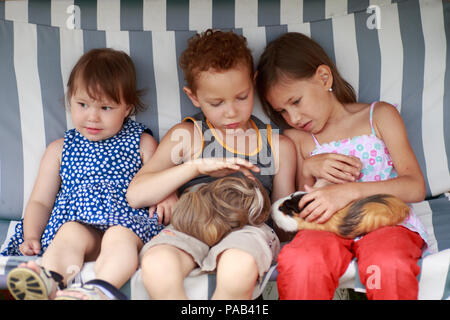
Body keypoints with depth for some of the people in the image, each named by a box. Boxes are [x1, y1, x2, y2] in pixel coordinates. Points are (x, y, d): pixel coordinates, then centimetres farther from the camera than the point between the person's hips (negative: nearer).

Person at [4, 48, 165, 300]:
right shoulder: (60, 149, 24)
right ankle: (50, 282, -60)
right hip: (77, 224, 2)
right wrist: (31, 236, 3)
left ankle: (101, 288, -61)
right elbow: (40, 201, 22)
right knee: (70, 232, -32)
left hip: (128, 224, -1)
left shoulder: (142, 144, 19)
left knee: (119, 236, -35)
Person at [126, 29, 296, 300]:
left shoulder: (279, 145, 18)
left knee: (239, 269, -38)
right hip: (191, 224, 0)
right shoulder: (186, 136, 14)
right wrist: (196, 167, -7)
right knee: (157, 267, -36)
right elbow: (136, 195, 4)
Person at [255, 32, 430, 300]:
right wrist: (307, 171, -4)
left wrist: (350, 191, -16)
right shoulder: (294, 139, 17)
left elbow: (416, 187, -1)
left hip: (385, 221, -1)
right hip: (329, 227, 2)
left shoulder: (379, 116, 10)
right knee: (298, 263, -34)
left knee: (391, 266, -38)